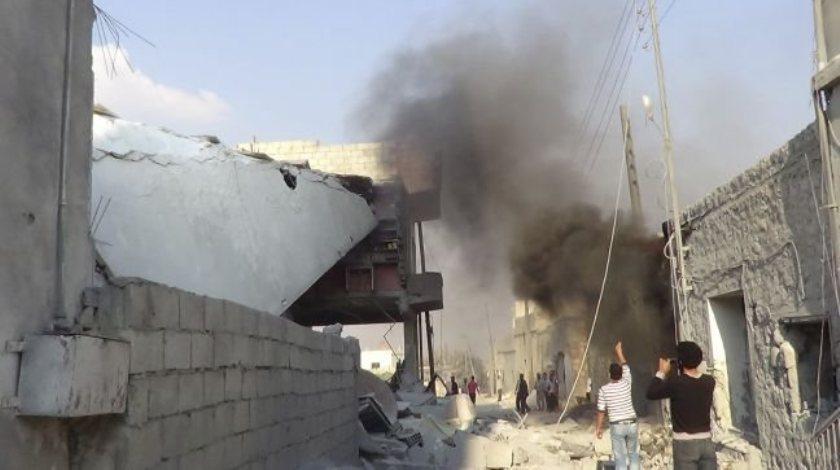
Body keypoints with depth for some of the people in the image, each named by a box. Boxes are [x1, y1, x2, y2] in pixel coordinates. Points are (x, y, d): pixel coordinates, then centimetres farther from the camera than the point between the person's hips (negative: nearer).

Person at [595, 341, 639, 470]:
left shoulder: (604, 390, -9)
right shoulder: (627, 383, -4)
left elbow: (601, 411, -5)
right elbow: (625, 367, 15)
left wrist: (599, 427, 6)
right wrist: (619, 351, 27)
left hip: (617, 426, -2)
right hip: (632, 424, 2)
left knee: (620, 458, 2)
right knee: (633, 455, 18)